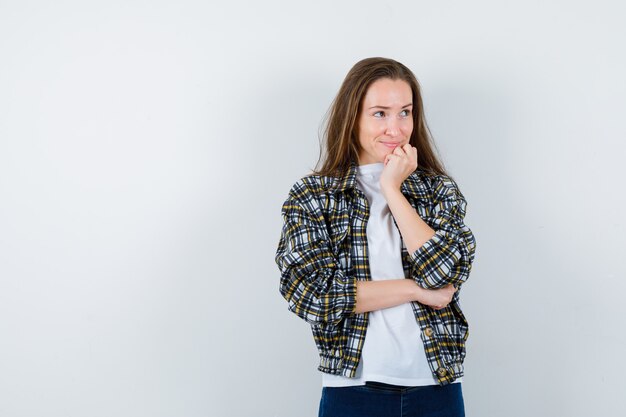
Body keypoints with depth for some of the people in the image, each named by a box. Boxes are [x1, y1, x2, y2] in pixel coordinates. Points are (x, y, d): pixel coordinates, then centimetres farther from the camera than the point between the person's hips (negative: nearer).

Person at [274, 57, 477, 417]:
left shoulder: (440, 190, 5)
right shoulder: (311, 196, 0)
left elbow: (445, 274, -11)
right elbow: (311, 292, -12)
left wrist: (392, 189, -9)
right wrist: (417, 290, -11)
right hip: (353, 388, -1)